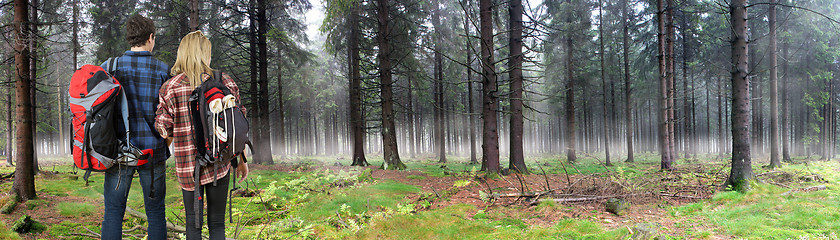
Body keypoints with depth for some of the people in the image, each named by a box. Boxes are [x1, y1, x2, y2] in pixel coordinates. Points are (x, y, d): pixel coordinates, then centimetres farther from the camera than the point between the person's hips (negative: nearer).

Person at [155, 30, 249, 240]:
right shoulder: (225, 82, -2)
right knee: (217, 223, 8)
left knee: (193, 222, 13)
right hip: (219, 163, 0)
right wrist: (241, 160, 10)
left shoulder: (170, 87, -4)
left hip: (187, 164, 0)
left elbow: (164, 129, -3)